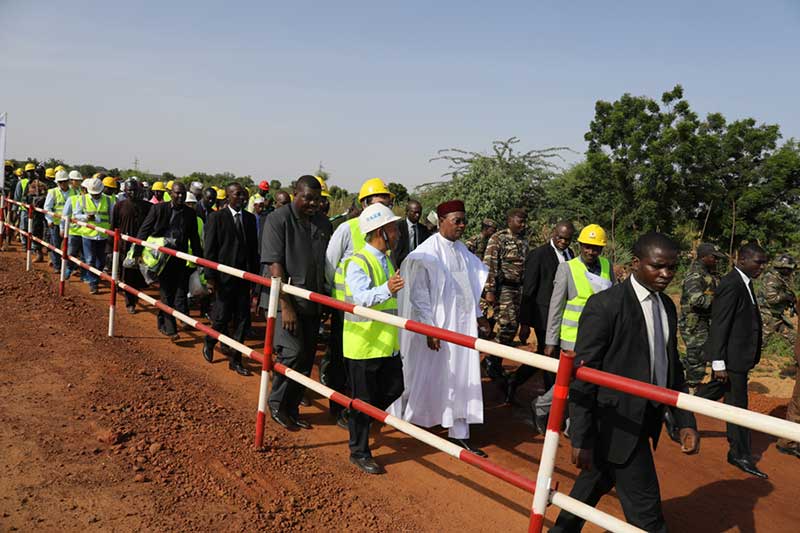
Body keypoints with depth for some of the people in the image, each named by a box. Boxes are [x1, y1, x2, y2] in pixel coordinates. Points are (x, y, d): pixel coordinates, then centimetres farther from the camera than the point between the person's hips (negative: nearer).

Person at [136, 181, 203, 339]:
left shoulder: (190, 214, 6)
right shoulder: (158, 208, -2)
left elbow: (194, 239, 11)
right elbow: (144, 230, -1)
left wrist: (199, 260, 9)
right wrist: (137, 252, -7)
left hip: (180, 259, 3)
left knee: (181, 292, 3)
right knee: (167, 294, 1)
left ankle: (163, 320, 26)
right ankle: (170, 328, 9)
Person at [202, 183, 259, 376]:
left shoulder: (250, 218, 8)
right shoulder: (217, 217, -5)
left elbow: (254, 248, 11)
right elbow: (209, 249, -6)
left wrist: (255, 273, 7)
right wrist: (210, 277, -10)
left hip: (244, 276, 4)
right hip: (224, 276, -4)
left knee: (242, 320, 5)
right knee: (221, 317, 2)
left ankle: (235, 359, 17)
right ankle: (209, 343, 32)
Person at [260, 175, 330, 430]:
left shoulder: (321, 222, 8)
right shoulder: (278, 219, -9)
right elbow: (274, 264, -15)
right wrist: (286, 306, -19)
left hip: (311, 303, 6)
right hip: (285, 300, -6)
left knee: (306, 359, 9)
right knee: (292, 352, -14)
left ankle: (292, 409, 24)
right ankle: (277, 405, 9)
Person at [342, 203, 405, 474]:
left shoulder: (386, 261, 11)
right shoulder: (357, 263, -18)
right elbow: (362, 298, -35)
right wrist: (387, 290, -51)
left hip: (387, 343, 8)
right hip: (362, 344, -8)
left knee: (394, 389, 13)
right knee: (364, 399, 3)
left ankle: (361, 419, 37)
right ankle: (359, 452, 19)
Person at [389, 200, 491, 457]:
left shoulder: (462, 251, 7)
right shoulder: (426, 253, -13)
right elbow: (418, 294, -14)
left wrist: (478, 316, 15)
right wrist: (430, 329, -17)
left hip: (462, 325, 6)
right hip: (437, 326, -6)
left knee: (461, 377, 8)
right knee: (423, 375, 8)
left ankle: (459, 433, 18)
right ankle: (398, 414, 34)